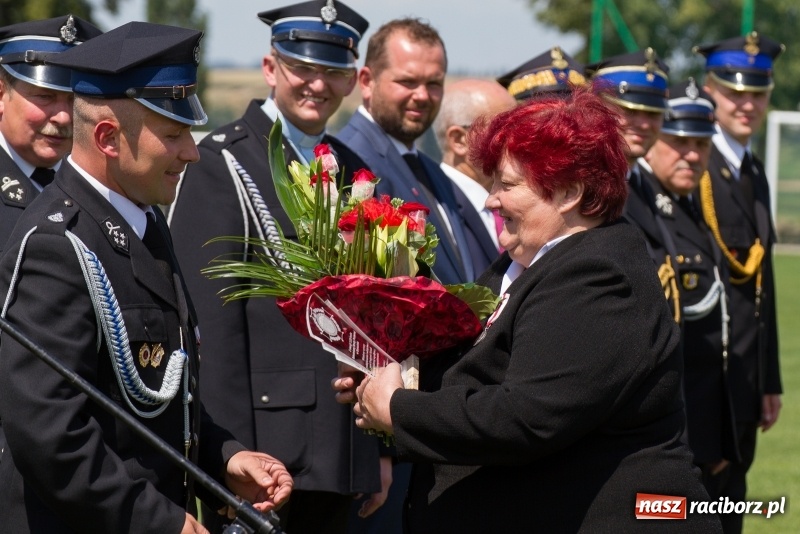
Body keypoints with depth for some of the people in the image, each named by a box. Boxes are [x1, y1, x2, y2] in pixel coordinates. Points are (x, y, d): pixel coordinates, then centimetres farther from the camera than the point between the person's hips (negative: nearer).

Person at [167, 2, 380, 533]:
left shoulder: (353, 171, 15)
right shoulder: (221, 164, -7)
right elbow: (212, 325, -13)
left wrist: (380, 446, 14)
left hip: (343, 457, 7)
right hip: (264, 453, -7)